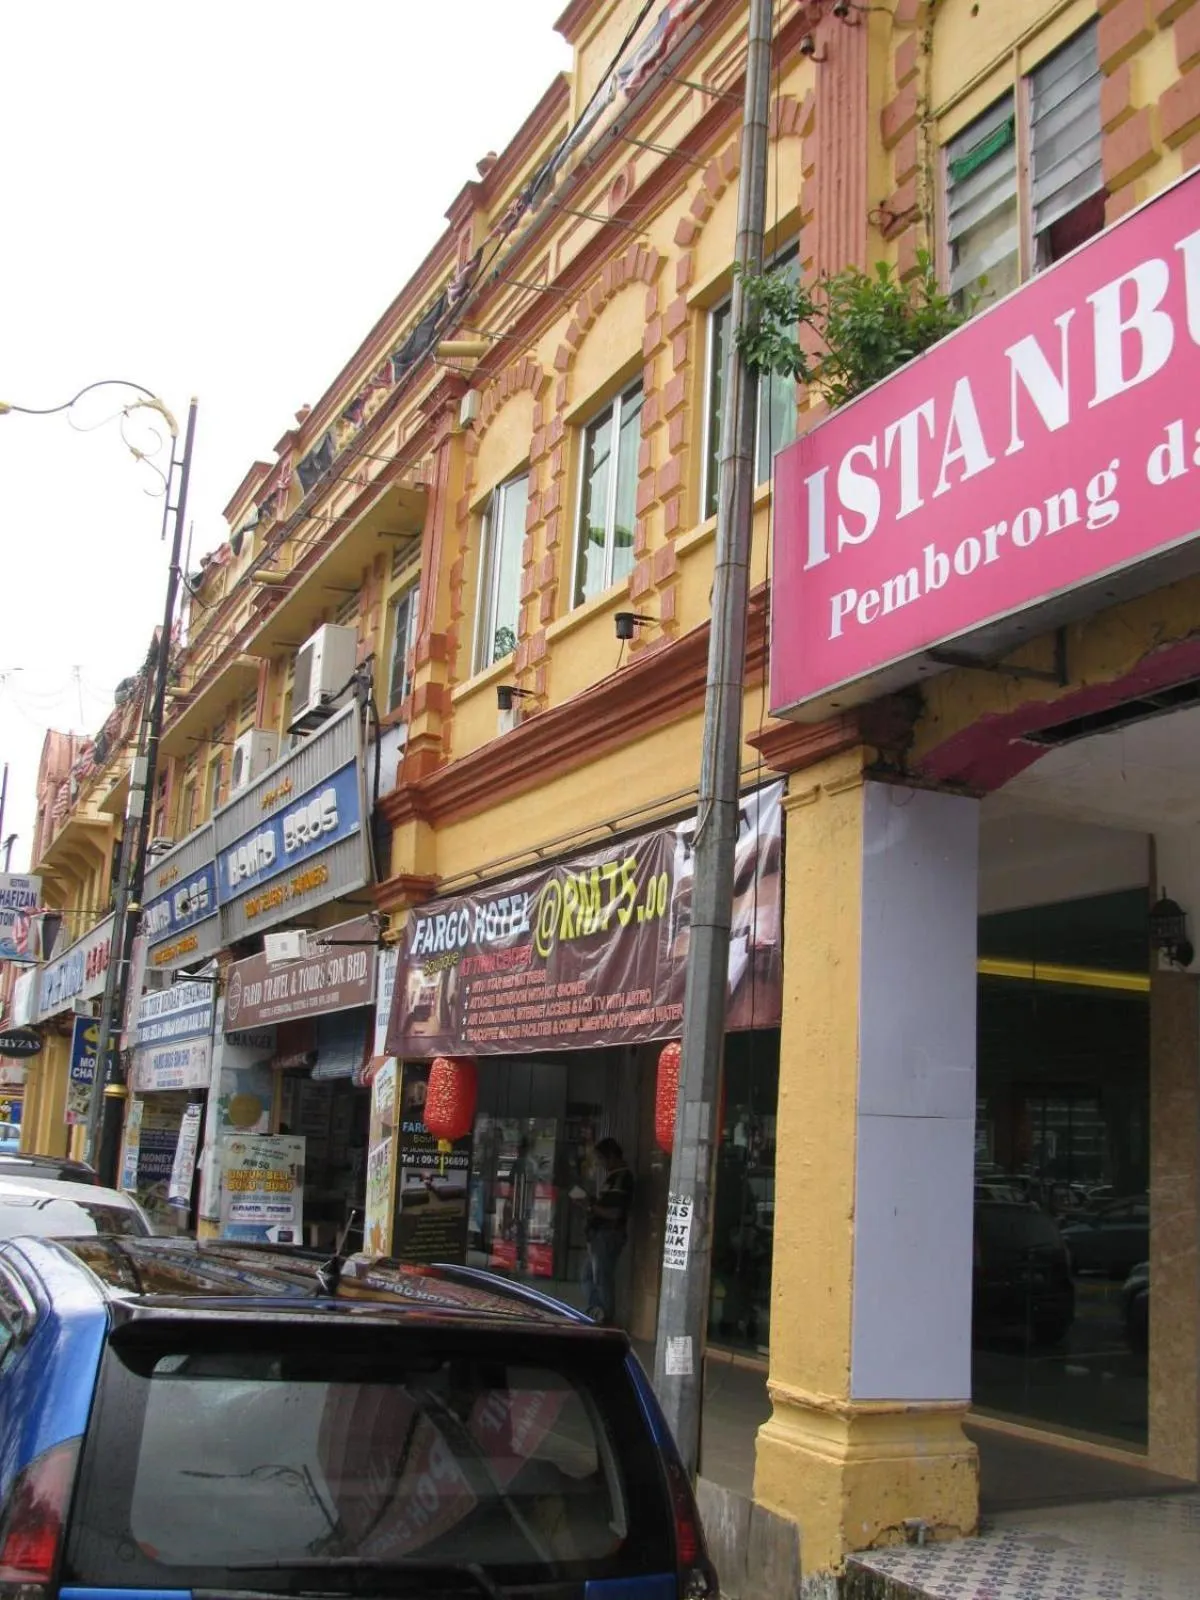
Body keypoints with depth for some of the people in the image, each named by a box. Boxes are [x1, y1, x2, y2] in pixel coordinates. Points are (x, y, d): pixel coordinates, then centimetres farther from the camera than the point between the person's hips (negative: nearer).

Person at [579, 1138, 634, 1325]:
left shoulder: (622, 1178, -17)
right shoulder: (612, 1176, 15)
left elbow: (614, 1212, -23)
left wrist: (593, 1207, -13)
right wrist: (593, 1204, 6)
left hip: (609, 1235, -11)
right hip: (600, 1234, 11)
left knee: (602, 1278, -3)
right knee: (589, 1274, 17)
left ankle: (606, 1318, 6)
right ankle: (595, 1314, 25)